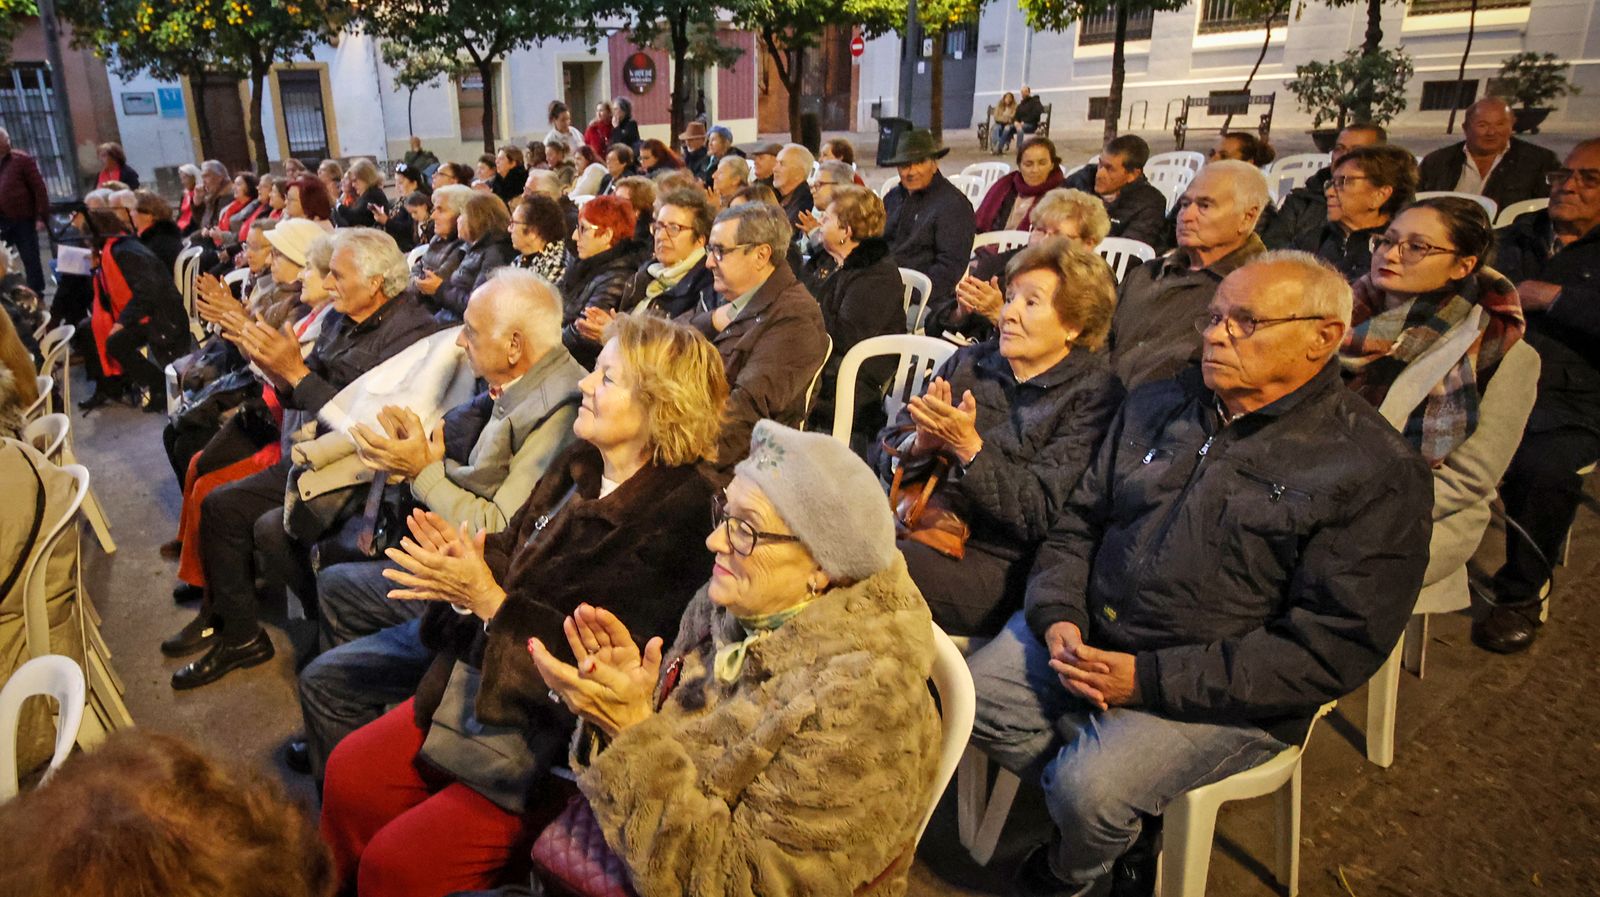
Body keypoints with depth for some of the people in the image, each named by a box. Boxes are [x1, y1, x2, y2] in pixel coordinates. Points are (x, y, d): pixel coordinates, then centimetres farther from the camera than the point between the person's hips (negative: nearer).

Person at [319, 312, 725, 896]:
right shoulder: (581, 465, 2)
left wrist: (489, 600, -24)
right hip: (482, 683, 8)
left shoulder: (678, 516, -23)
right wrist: (464, 559, -12)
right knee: (348, 772, 7)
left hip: (556, 731, -8)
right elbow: (514, 556, 10)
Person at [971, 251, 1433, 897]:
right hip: (1086, 641, 6)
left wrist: (1150, 678, -20)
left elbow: (1332, 648, -15)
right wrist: (1057, 618, -8)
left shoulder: (1377, 471, -10)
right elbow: (1077, 525, 12)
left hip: (1221, 692, -5)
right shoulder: (1154, 408, 8)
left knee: (1089, 786, -23)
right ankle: (1113, 816, 14)